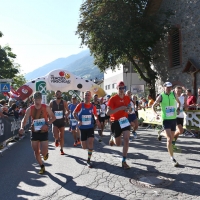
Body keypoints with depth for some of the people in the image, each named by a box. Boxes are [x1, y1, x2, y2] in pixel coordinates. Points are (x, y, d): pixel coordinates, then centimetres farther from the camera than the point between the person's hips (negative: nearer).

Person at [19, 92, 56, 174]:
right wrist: (22, 127, -26)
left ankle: (46, 153, 31)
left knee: (43, 152, -7)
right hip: (34, 132, 2)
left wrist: (47, 124, -16)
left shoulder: (46, 108, -7)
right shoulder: (30, 109, -4)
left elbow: (53, 117, 0)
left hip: (44, 132, -2)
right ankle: (42, 167, 28)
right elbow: (25, 119, -6)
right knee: (36, 152, 8)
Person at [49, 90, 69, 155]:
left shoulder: (64, 102, -2)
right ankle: (57, 140, 19)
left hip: (62, 121, 1)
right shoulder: (52, 103, -2)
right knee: (55, 135, -18)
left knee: (62, 136, 7)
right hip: (55, 121, -1)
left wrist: (66, 116, -8)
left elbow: (68, 110, 4)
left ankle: (61, 149, 21)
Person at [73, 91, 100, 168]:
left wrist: (96, 119, -11)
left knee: (90, 142, -19)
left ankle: (88, 160, -5)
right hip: (82, 128, 0)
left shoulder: (93, 106, -3)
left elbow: (95, 115, 12)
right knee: (84, 147, 5)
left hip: (90, 127, 1)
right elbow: (74, 113, -1)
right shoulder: (80, 105, -10)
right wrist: (78, 120, -17)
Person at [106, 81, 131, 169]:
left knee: (126, 140, -10)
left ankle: (124, 161, 0)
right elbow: (108, 112, -20)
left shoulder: (127, 98, 3)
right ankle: (112, 138, 46)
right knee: (118, 143, 8)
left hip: (125, 120, 4)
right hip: (116, 122, -3)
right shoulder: (113, 99, -13)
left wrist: (128, 109, -1)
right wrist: (119, 108, -28)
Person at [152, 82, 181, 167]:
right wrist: (156, 114, -20)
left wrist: (178, 109, 0)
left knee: (171, 138, 18)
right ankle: (172, 158, -7)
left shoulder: (174, 94, 1)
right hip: (166, 119, -5)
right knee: (169, 139, -14)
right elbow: (153, 106, -2)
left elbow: (178, 102, 20)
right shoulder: (161, 96, -9)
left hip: (174, 119, 5)